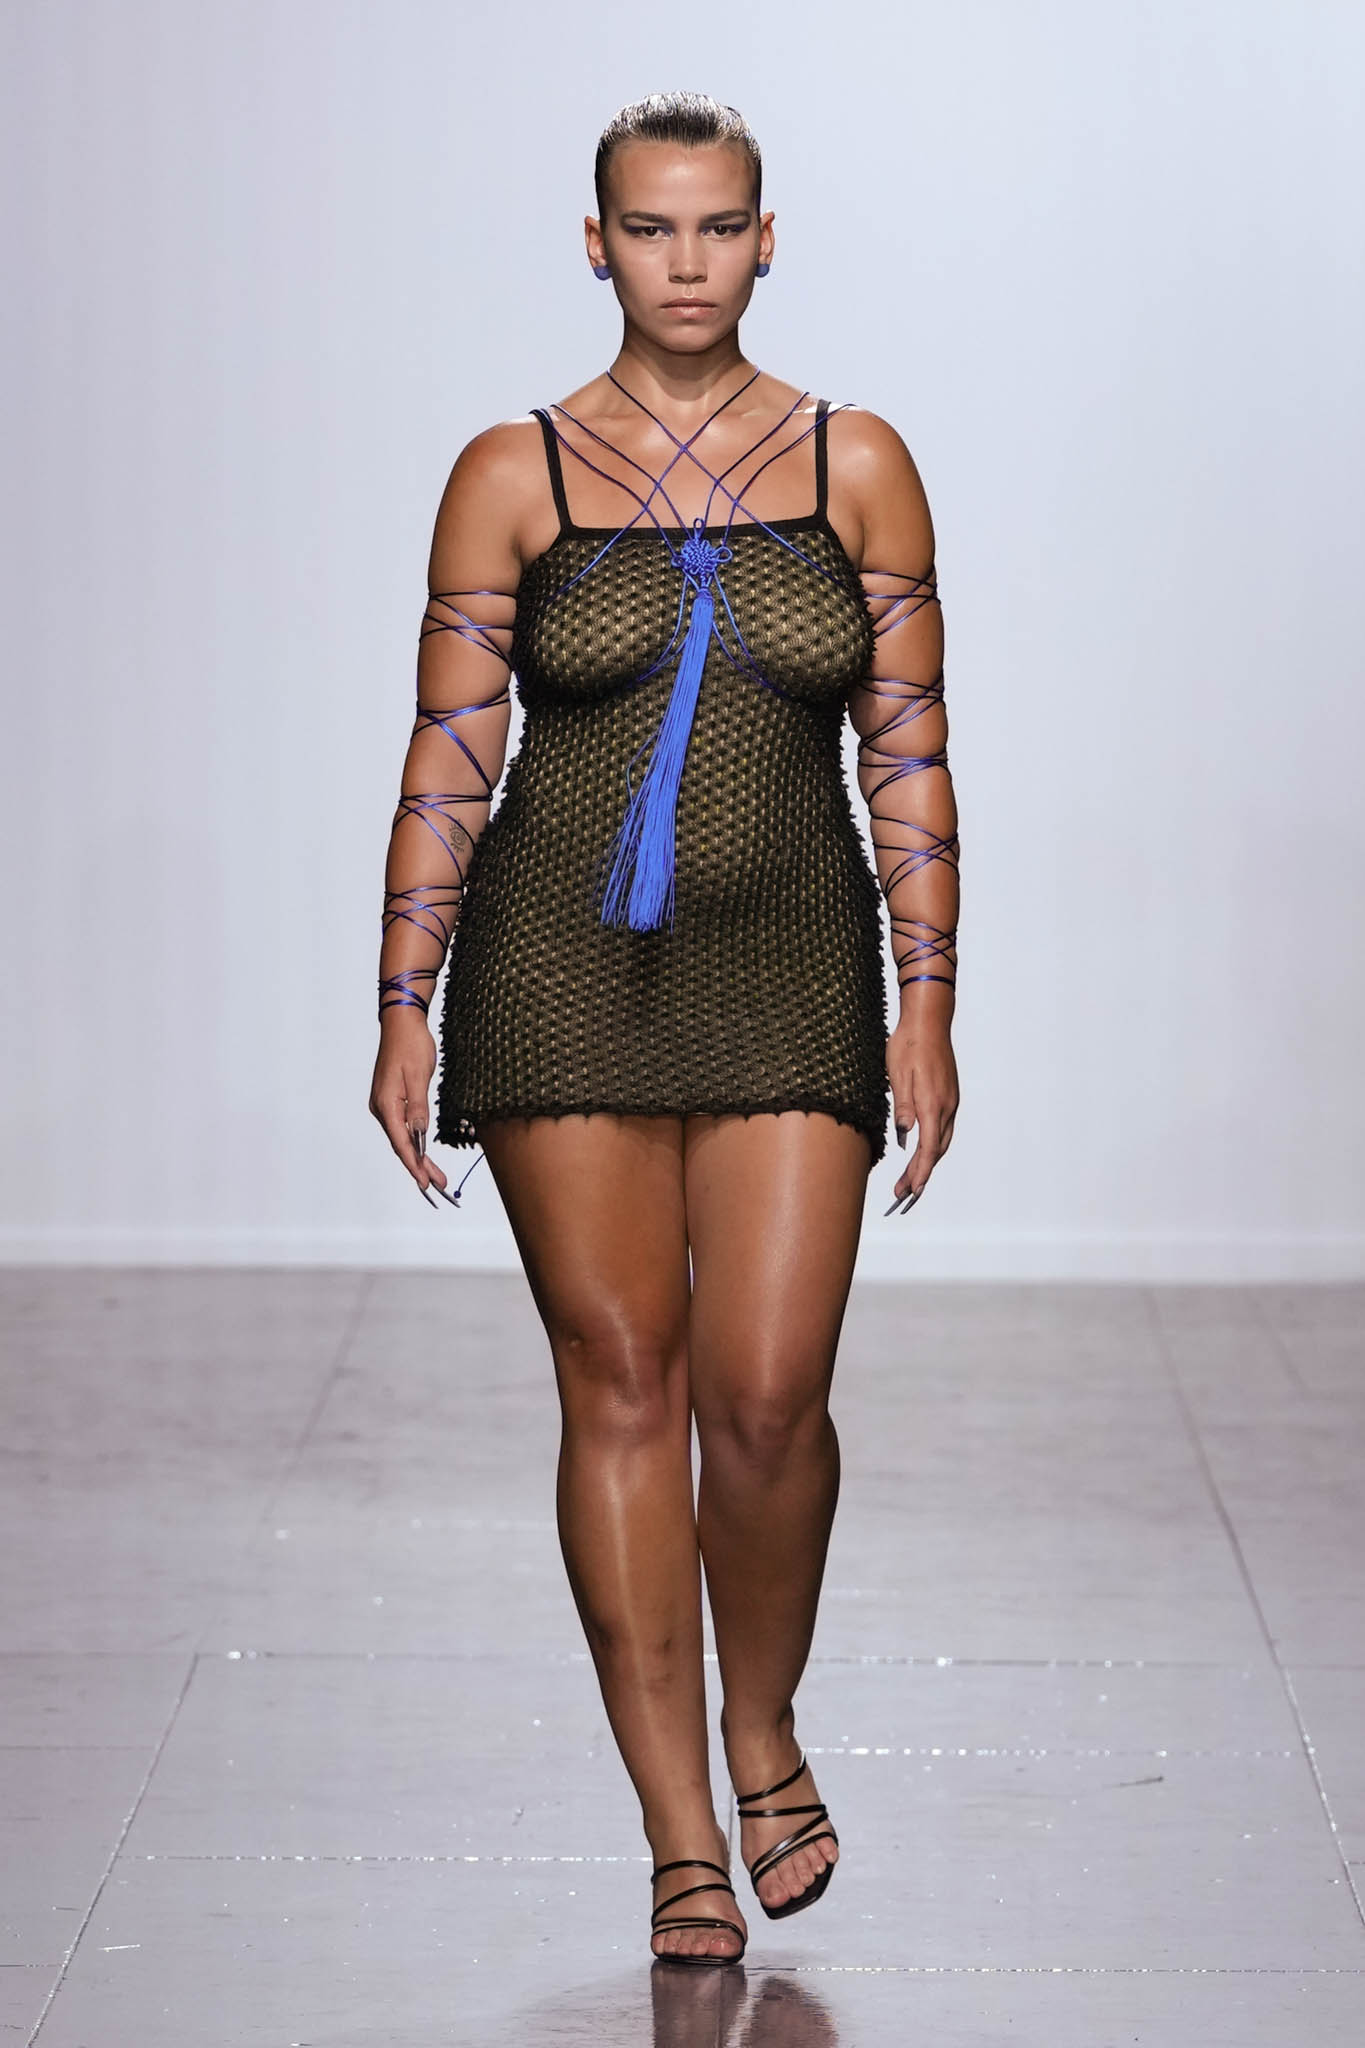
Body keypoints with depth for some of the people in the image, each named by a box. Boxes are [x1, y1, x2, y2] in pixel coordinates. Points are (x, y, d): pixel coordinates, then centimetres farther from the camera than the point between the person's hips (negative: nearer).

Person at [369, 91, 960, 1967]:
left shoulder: (858, 466, 5)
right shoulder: (514, 475, 2)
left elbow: (909, 754, 5)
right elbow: (450, 755, 2)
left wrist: (927, 1003, 0)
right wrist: (405, 1007, -3)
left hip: (786, 977, 0)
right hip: (559, 972, 0)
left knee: (768, 1393, -8)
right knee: (620, 1385, 1)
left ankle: (765, 1727, 22)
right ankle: (684, 1840, 10)